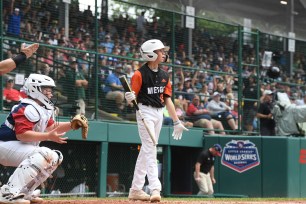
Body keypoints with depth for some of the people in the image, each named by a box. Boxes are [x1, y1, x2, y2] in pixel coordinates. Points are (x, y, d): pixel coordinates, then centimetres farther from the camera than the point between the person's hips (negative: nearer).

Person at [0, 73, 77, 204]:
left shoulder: (43, 109, 12)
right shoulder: (28, 109, -19)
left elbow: (51, 128, 12)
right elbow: (21, 134, -29)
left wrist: (71, 125, -3)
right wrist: (48, 137, -33)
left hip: (17, 147, 11)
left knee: (55, 157, 15)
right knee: (44, 155, -31)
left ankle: (24, 192, 10)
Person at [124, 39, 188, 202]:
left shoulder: (164, 75, 10)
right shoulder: (140, 74, -11)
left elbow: (167, 100, 12)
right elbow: (132, 98, -11)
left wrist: (176, 122, 10)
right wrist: (130, 98, -36)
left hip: (159, 113, 7)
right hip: (145, 112, -7)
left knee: (146, 150, 10)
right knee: (150, 149, -15)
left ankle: (135, 190, 16)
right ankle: (155, 189, -22)